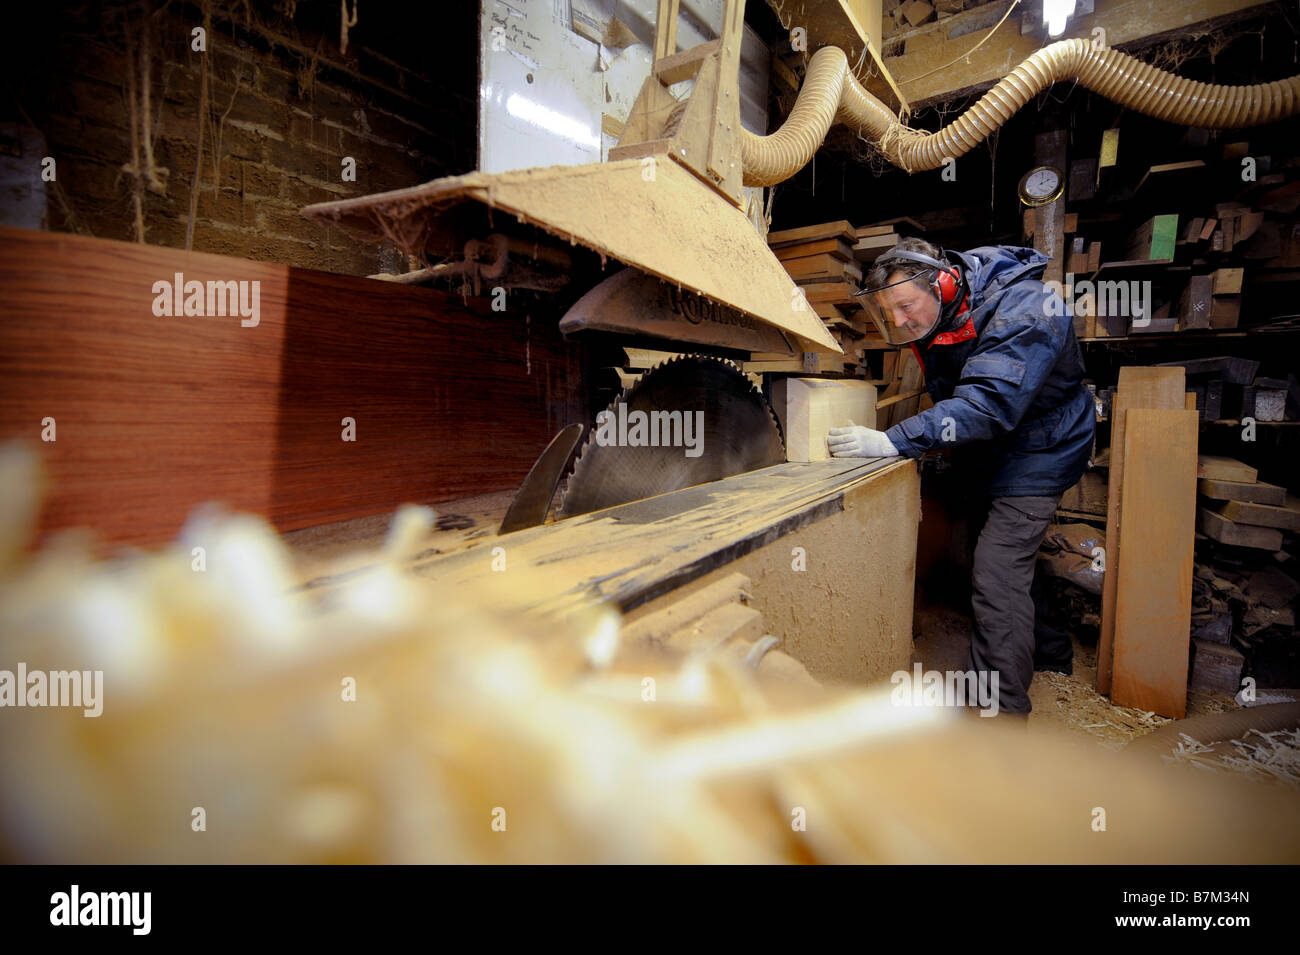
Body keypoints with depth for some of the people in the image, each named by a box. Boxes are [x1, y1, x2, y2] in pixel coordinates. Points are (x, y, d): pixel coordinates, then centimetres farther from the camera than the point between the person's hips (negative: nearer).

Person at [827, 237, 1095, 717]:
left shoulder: (1022, 310, -30)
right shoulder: (937, 314, -6)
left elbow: (986, 406, -40)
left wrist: (892, 441, -46)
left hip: (1035, 450, -8)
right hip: (988, 456, 8)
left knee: (997, 575, -16)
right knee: (1012, 561, 21)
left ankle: (1000, 718, -8)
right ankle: (1048, 650, 44)